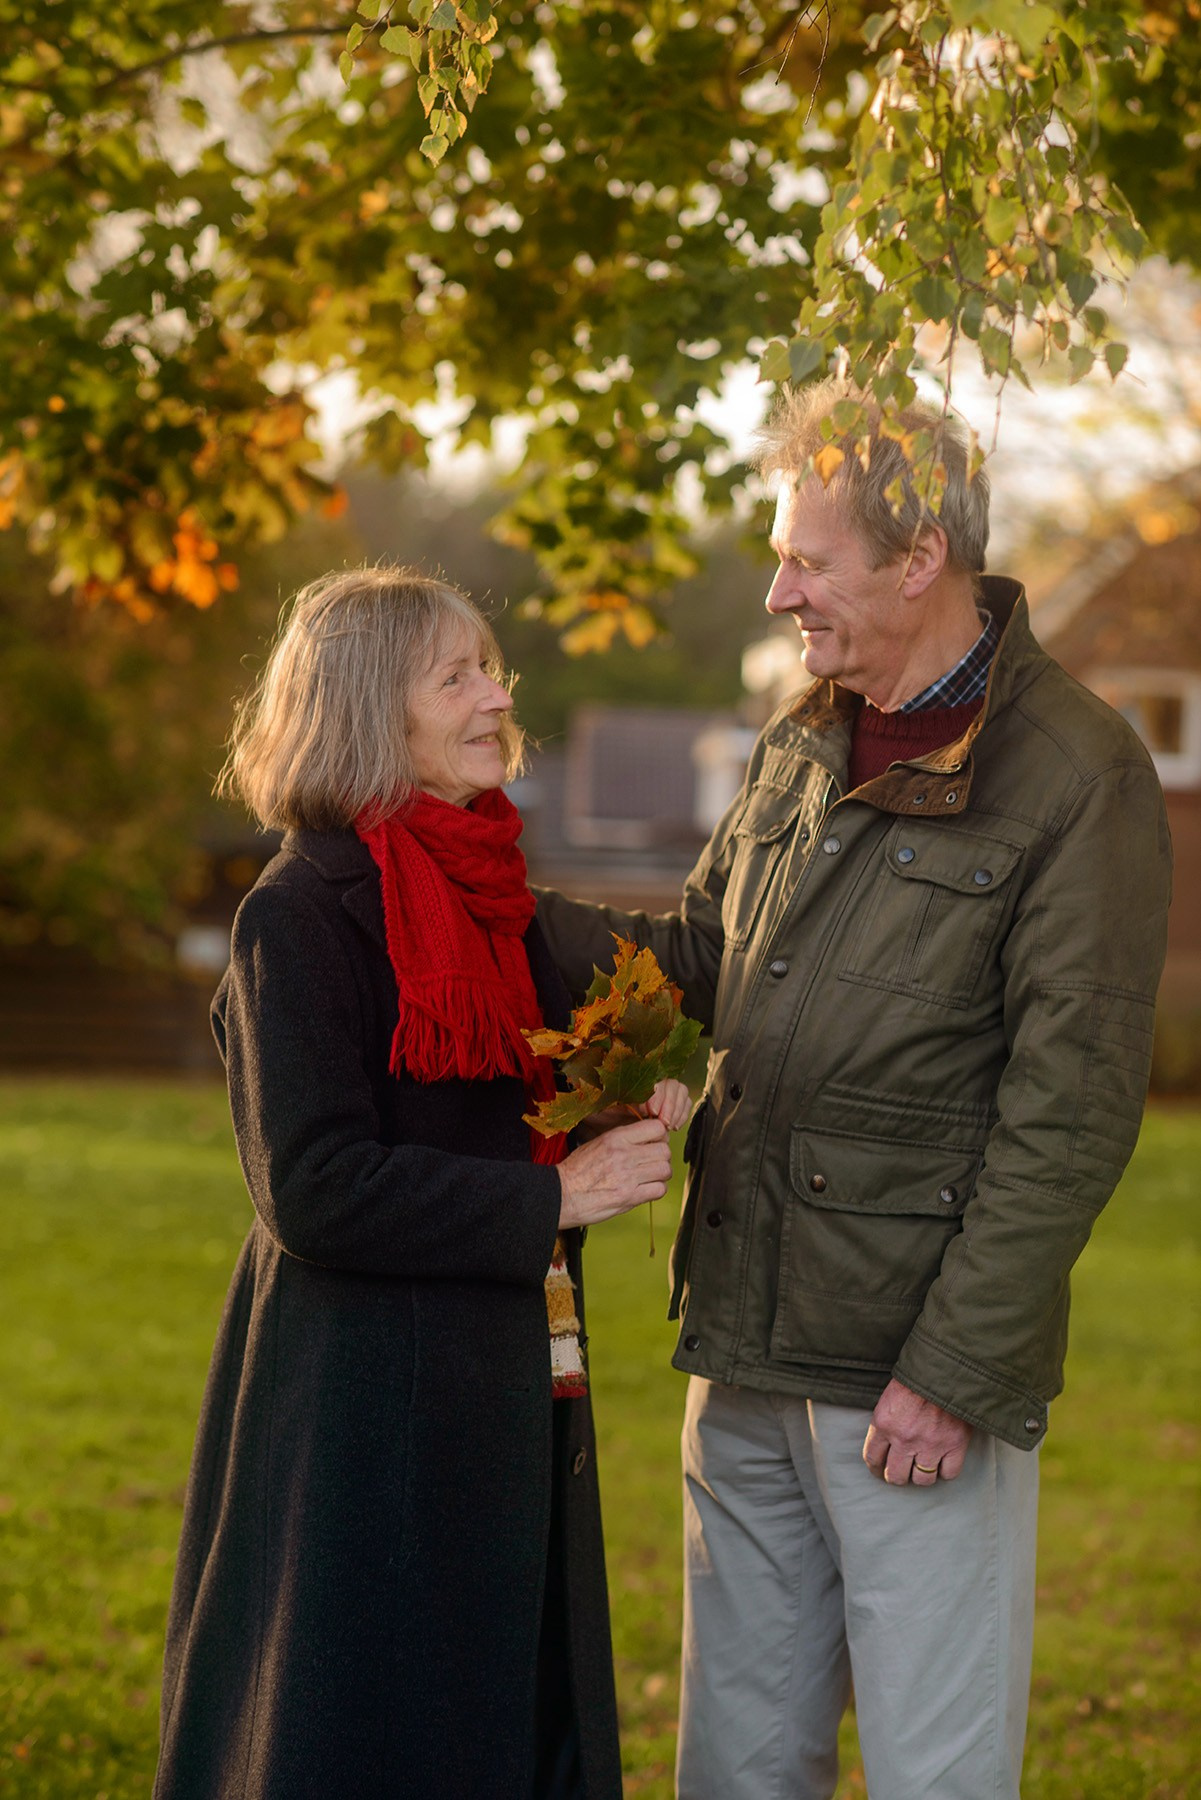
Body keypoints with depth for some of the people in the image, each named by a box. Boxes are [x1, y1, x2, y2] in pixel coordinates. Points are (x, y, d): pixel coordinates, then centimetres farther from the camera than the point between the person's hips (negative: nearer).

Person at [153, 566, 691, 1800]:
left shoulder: (490, 893, 12)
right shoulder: (302, 913, -13)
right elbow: (313, 1189, -20)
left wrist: (625, 1118, 4)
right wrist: (552, 1199, -18)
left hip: (516, 1392, 8)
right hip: (371, 1406, -8)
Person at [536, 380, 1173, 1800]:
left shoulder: (1079, 776, -12)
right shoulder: (803, 740, 12)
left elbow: (1071, 1110, -15)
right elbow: (697, 958, 20)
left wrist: (954, 1372, -17)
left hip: (916, 1365, -7)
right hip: (749, 1354, 7)